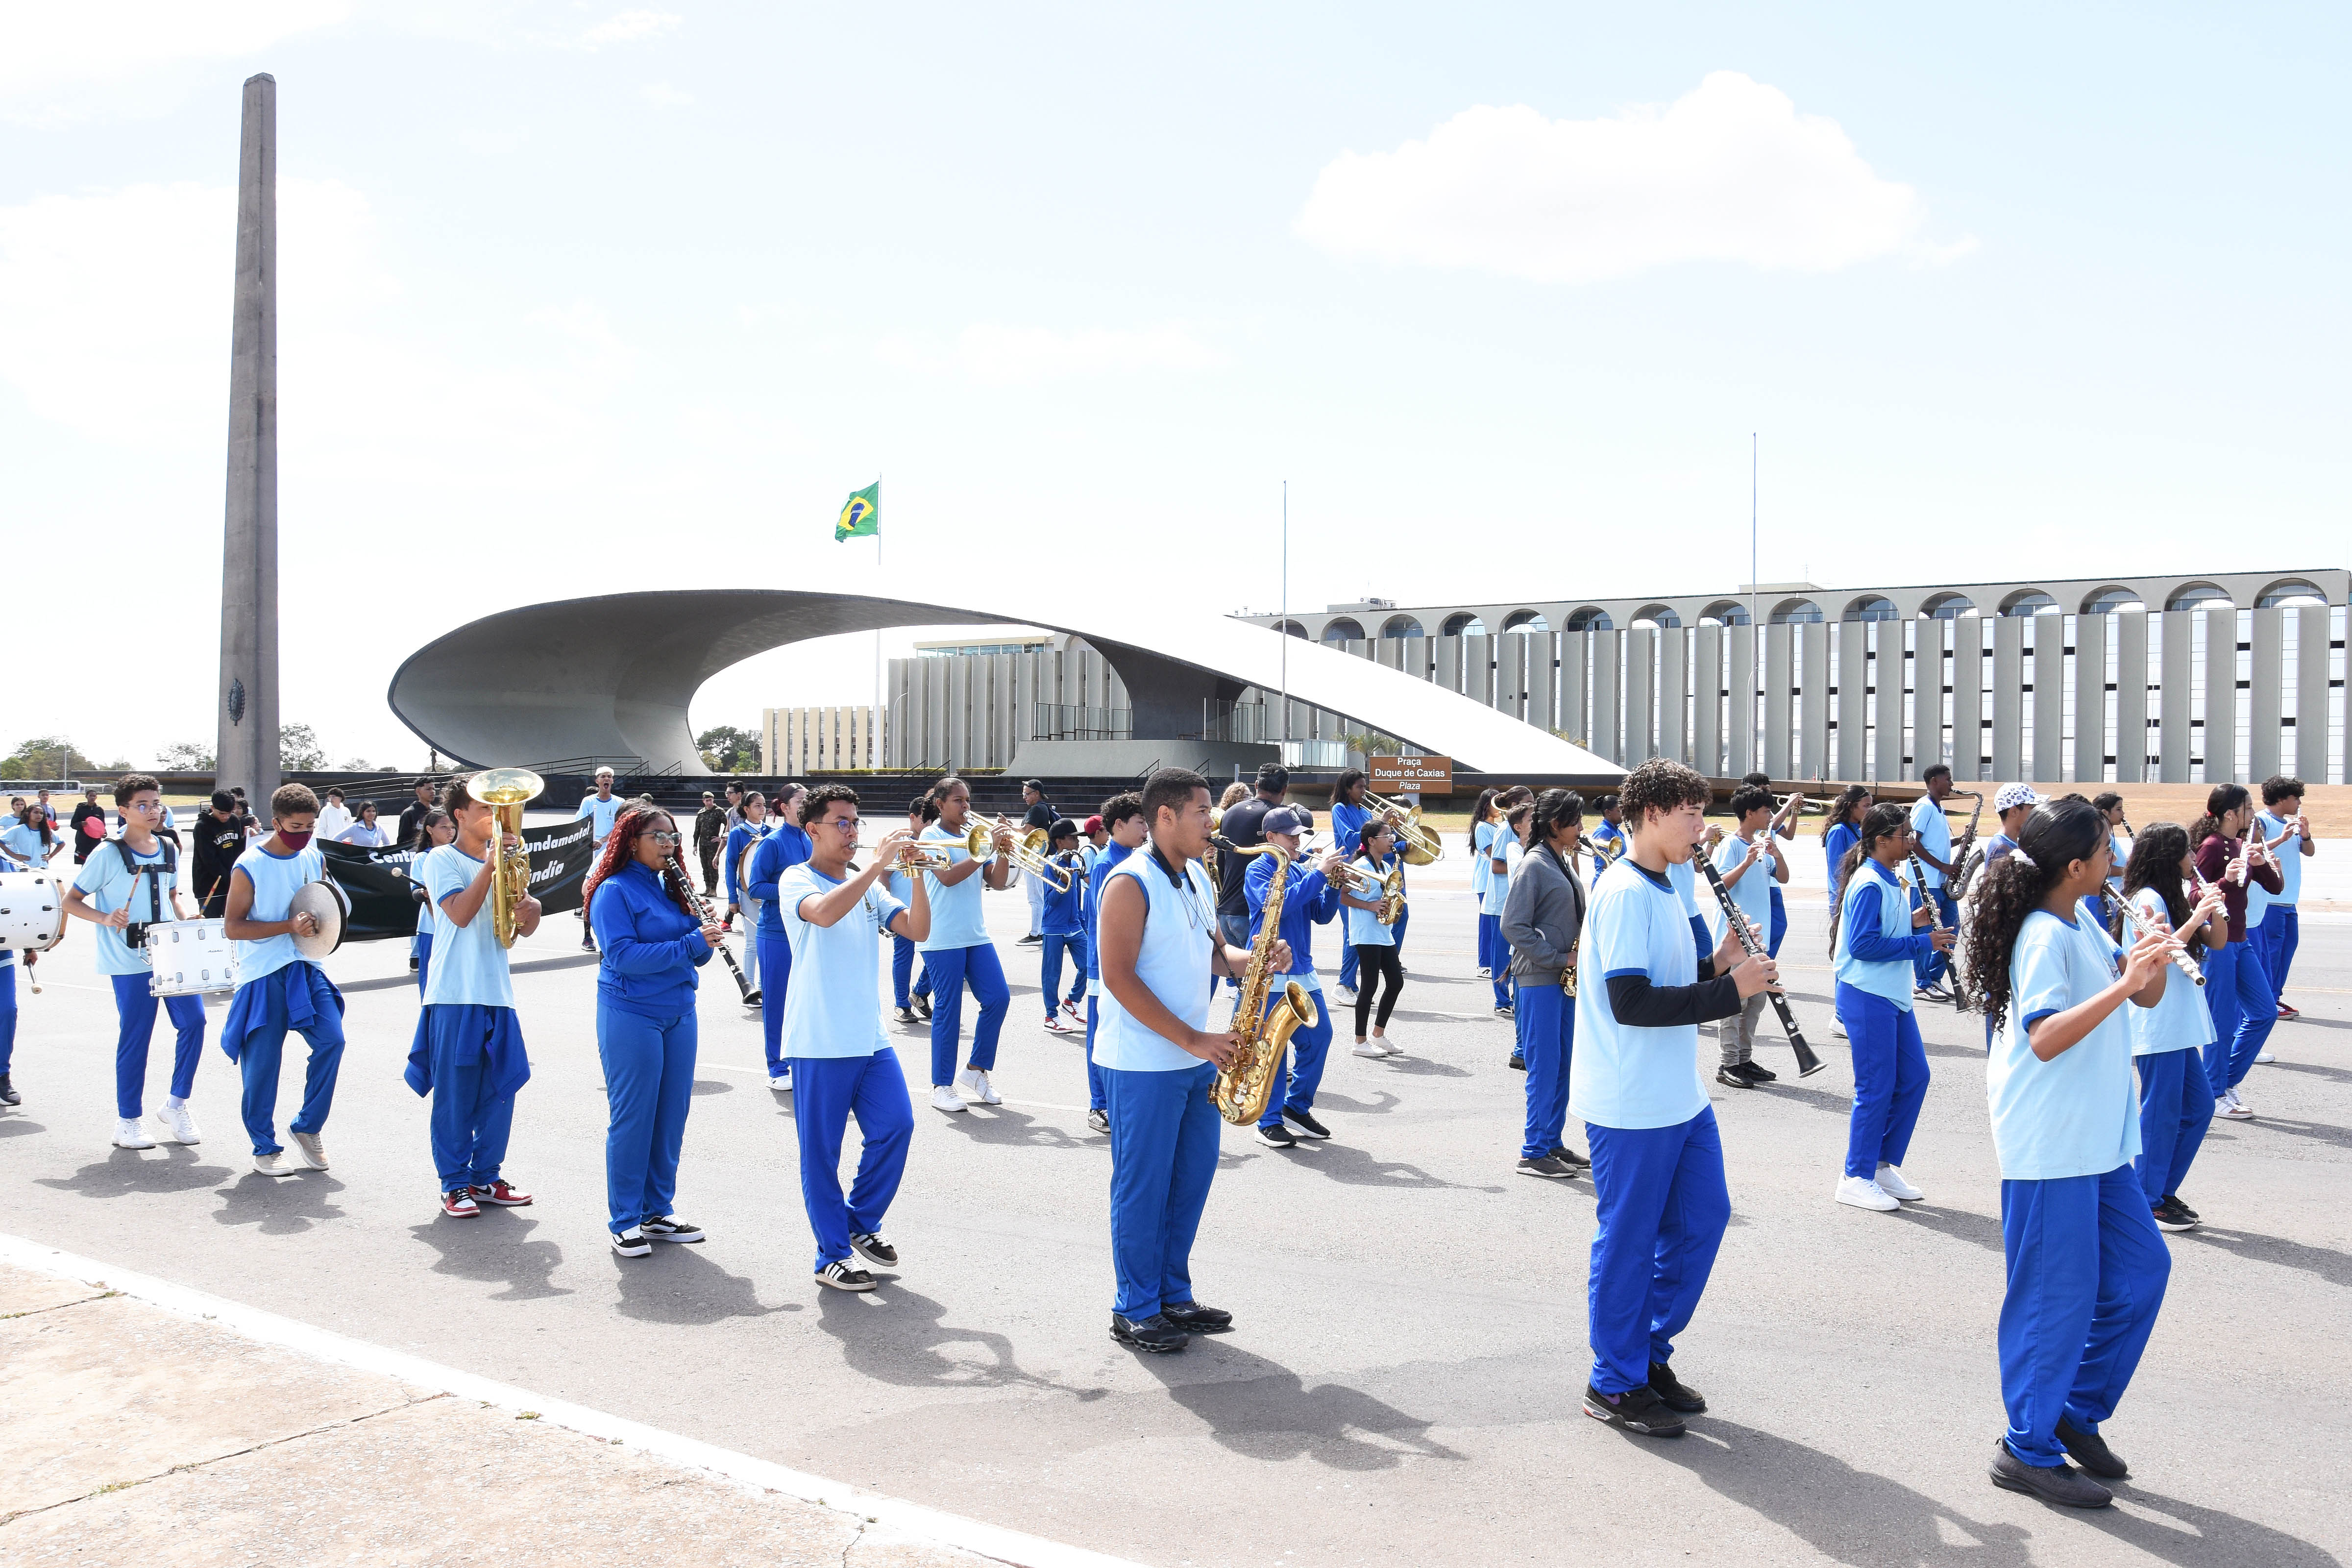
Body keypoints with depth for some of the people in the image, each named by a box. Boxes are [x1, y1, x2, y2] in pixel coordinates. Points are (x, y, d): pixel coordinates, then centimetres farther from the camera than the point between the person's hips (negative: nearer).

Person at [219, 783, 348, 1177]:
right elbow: (232, 927, -10)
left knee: (332, 1041, -9)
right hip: (263, 974, -4)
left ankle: (308, 1126, 11)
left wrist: (321, 922, 1)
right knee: (263, 1063, 1)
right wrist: (288, 926, -21)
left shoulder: (315, 859, 8)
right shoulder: (250, 867, -8)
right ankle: (264, 1149, 15)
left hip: (307, 968, 5)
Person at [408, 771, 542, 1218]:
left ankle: (487, 1177, 19)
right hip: (455, 994, -5)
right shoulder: (442, 860, -2)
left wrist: (529, 909, -9)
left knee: (500, 1090, 7)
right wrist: (493, 863, -21)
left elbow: (525, 929, 13)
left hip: (497, 994, 5)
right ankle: (454, 1185, 9)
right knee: (455, 1094, 0)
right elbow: (460, 913, -18)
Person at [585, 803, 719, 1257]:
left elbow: (697, 955, 12)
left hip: (679, 1012, 7)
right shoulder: (615, 891, -8)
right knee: (632, 1117, 0)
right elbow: (623, 956, -19)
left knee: (672, 1115, 10)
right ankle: (624, 1222, 11)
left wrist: (701, 927, -9)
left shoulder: (672, 887, 12)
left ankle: (657, 1212, 22)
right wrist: (689, 943, -23)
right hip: (631, 1015, -7)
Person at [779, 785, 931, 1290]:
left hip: (870, 1036, 6)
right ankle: (832, 1258, 13)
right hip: (820, 1042, -6)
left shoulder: (867, 886, 13)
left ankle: (861, 1223, 23)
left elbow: (917, 930, 3)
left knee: (895, 1126, 2)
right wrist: (878, 862, -26)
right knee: (821, 1150, 1)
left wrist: (916, 874, -9)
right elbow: (824, 913, -28)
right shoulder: (796, 880, -5)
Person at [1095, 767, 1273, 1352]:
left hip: (1197, 1059, 8)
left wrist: (1256, 960, -4)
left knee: (1192, 1178, 14)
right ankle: (1135, 1311, 13)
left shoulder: (1195, 878, 12)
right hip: (1144, 1064, -8)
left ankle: (1173, 1295, 27)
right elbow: (1119, 977, -20)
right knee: (1143, 1186, 1)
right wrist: (1192, 1040, -20)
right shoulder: (1131, 883, -15)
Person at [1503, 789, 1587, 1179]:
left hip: (1565, 975, 9)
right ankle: (1534, 1153, 2)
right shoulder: (1534, 865, -13)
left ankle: (1552, 1143, 21)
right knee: (1544, 1066, -5)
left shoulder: (1564, 861, 13)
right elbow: (1513, 927, -17)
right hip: (1539, 978, -9)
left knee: (1564, 1065, 12)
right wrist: (1559, 958, -16)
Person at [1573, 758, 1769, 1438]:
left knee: (1703, 1218, 15)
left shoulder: (1666, 890, 13)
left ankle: (1651, 1353, 29)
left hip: (1679, 1096, 10)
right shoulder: (1625, 893, -19)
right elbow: (1631, 1002, -25)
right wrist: (1730, 989, -21)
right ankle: (1615, 1384, 17)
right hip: (1630, 1106, -10)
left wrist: (1717, 966, 1)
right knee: (1629, 1240, 2)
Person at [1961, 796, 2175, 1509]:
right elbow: (2045, 1039, -27)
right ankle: (2027, 1450, 12)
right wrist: (2122, 984, -32)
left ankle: (2078, 1412, 29)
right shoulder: (2044, 936, -18)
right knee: (2059, 1295, -1)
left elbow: (2145, 997, 13)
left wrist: (2151, 963, -7)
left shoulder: (2082, 924, 10)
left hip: (2097, 1139, 10)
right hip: (2049, 1146, -9)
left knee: (2140, 1270, 15)